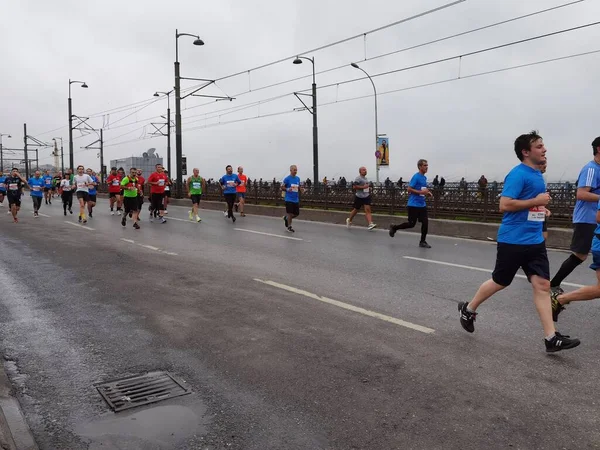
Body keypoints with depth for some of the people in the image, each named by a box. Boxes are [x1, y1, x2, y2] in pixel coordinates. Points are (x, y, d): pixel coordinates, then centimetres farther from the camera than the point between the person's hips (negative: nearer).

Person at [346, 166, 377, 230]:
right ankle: (349, 220, 34)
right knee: (356, 210, 10)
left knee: (368, 210, -9)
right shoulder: (358, 178, -12)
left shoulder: (365, 178, 15)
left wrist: (368, 188, 13)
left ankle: (370, 224, -20)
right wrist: (363, 187, -23)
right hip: (359, 197, -6)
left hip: (366, 196, 6)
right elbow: (354, 187, -21)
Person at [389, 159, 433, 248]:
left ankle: (423, 242, 10)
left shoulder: (424, 177, 12)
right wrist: (421, 192, -23)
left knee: (425, 222, 0)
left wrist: (427, 192, 6)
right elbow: (409, 189, -17)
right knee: (411, 224, -1)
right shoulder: (416, 177, -14)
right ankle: (394, 227, 20)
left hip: (422, 204, 8)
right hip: (414, 204, -8)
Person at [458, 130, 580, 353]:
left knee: (542, 284, 0)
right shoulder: (518, 174, -15)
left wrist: (541, 208, 10)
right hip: (513, 240, -8)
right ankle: (468, 309, 29)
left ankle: (551, 338, 2)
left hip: (534, 240, 8)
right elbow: (505, 205, -22)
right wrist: (536, 201, -18)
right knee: (500, 282, 7)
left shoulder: (537, 174, 13)